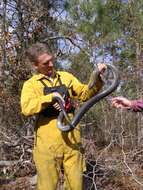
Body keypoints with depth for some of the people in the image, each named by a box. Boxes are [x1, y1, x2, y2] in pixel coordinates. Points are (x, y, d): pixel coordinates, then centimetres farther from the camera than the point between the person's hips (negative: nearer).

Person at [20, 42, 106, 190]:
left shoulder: (66, 77, 13)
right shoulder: (31, 84, 1)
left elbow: (85, 94, 11)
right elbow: (26, 108, -15)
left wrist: (97, 78, -4)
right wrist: (51, 97, -19)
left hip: (71, 139, 4)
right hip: (48, 143, -3)